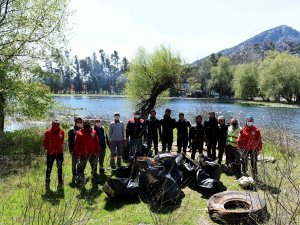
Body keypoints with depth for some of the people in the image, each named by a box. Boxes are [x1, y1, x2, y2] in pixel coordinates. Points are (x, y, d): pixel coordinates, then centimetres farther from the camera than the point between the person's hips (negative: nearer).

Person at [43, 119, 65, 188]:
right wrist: (48, 148, -3)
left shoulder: (61, 132, -3)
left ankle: (60, 182, 24)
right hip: (50, 153, -2)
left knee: (59, 168, 11)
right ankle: (47, 182, 15)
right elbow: (45, 142, 1)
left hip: (59, 153, 2)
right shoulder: (47, 132, -9)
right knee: (49, 168, 3)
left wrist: (58, 148, 5)